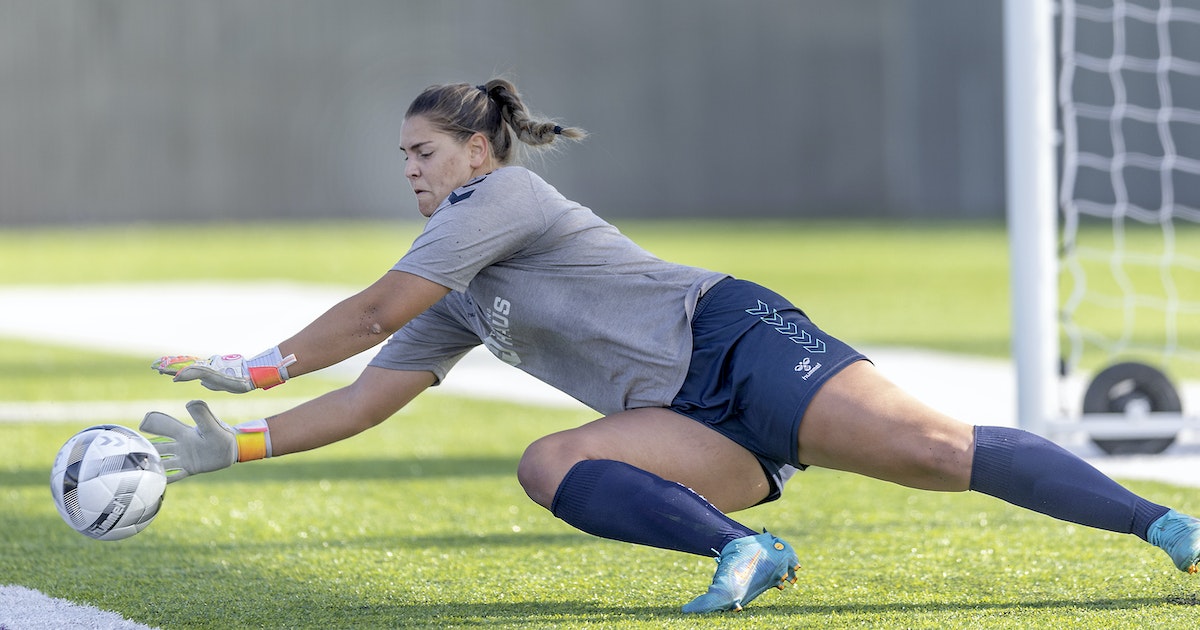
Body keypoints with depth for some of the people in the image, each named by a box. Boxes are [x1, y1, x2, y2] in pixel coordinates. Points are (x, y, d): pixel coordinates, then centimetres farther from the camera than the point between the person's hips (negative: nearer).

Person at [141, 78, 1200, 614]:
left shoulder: (503, 196, 0)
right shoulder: (461, 305, 26)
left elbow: (373, 312, -6)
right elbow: (368, 397, 25)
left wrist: (256, 368, 3)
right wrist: (234, 445, 17)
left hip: (735, 339, -8)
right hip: (704, 426, 8)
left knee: (934, 449, -24)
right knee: (551, 466, -16)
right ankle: (743, 553, -27)